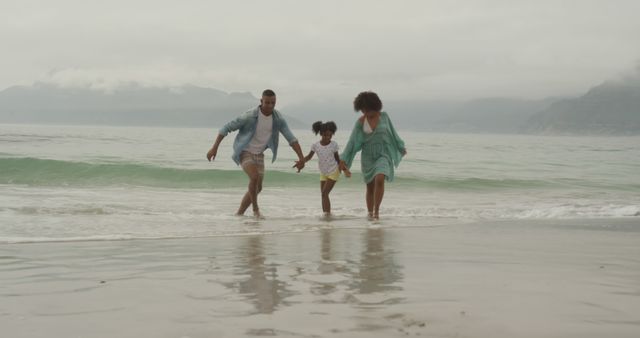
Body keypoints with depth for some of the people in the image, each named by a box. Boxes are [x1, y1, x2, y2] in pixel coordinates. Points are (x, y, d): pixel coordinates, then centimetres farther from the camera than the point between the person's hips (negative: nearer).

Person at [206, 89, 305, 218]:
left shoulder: (278, 118, -11)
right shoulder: (249, 116, -24)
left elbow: (291, 138, -9)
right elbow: (226, 128, -19)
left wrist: (301, 158, -18)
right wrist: (214, 148, -22)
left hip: (259, 154, 6)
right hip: (244, 153, -5)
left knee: (257, 188, 5)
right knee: (255, 177, -28)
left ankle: (239, 214, 20)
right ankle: (256, 209, -9)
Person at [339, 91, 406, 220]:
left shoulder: (384, 116, -2)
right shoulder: (360, 121, -4)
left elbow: (392, 133, 12)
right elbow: (353, 141, -3)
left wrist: (401, 148, 24)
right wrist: (343, 159, -7)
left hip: (383, 155, -1)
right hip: (368, 156, 1)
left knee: (380, 180, -25)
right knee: (370, 187, 7)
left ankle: (377, 210, -15)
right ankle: (370, 214, 20)